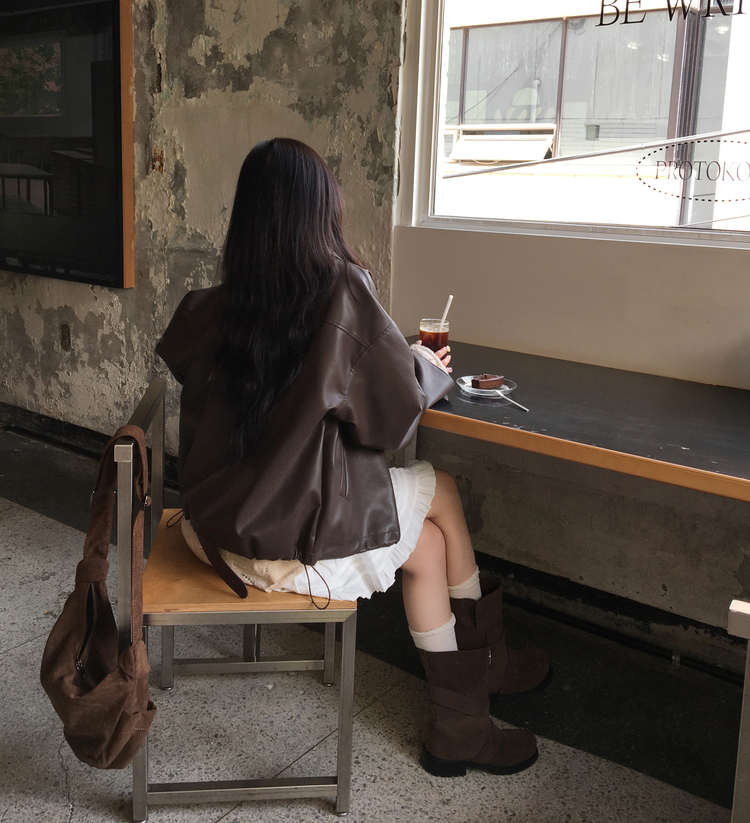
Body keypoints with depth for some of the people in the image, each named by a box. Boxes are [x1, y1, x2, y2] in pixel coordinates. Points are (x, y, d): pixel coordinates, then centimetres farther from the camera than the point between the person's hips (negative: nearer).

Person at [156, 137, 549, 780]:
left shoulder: (213, 309, -2)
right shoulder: (340, 289, -17)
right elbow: (397, 408, -9)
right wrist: (429, 368, 13)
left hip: (216, 527, 6)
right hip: (294, 544, -6)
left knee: (427, 541, 21)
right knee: (441, 491, 19)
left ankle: (460, 726, 31)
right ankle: (488, 660, 40)